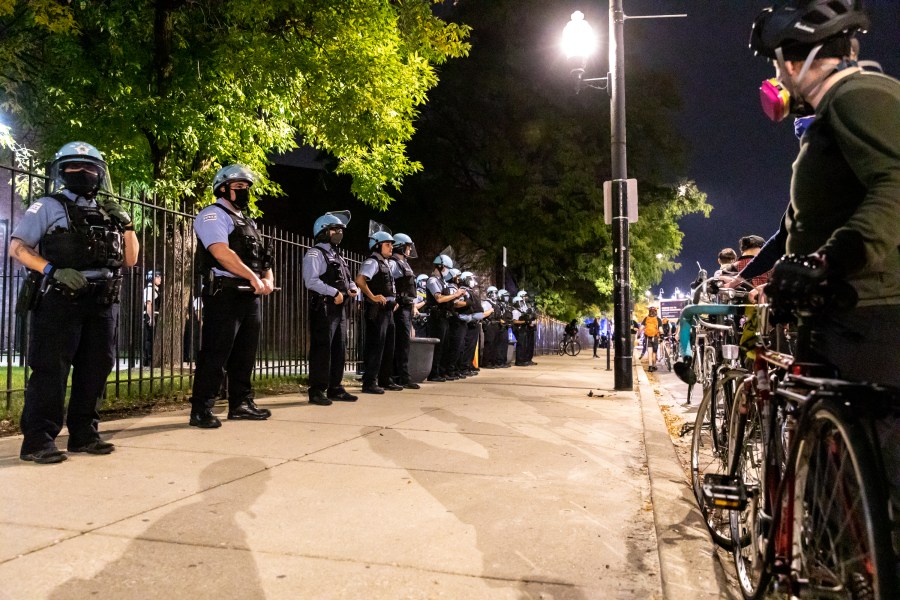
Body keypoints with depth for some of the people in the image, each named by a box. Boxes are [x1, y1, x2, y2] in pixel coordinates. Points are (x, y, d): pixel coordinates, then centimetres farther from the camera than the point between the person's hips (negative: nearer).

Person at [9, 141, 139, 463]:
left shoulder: (108, 213, 19)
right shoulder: (47, 207, 5)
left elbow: (130, 260, 18)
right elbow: (17, 246, -3)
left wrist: (127, 226, 3)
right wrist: (53, 271, -17)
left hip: (102, 302, 6)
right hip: (59, 299, -5)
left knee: (96, 368, 8)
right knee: (51, 369, -6)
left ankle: (84, 434, 18)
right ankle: (38, 440, -1)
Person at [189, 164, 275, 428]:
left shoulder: (246, 222, 23)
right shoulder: (214, 215, -4)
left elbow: (263, 256, 20)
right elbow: (222, 253, -20)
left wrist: (268, 278, -1)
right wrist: (253, 277, -21)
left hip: (250, 295, 9)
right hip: (224, 293, -9)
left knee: (245, 353, 12)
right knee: (215, 354, -8)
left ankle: (241, 403, 21)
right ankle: (201, 410, -3)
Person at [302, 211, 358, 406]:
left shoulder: (338, 256, 22)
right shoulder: (315, 253, -7)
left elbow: (347, 279, 25)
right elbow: (311, 281, -20)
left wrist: (353, 289, 2)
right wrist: (334, 292, -21)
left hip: (339, 309, 9)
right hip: (323, 308, -9)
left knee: (339, 350, 11)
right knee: (321, 349, -8)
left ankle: (335, 388, 19)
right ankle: (317, 391, -3)